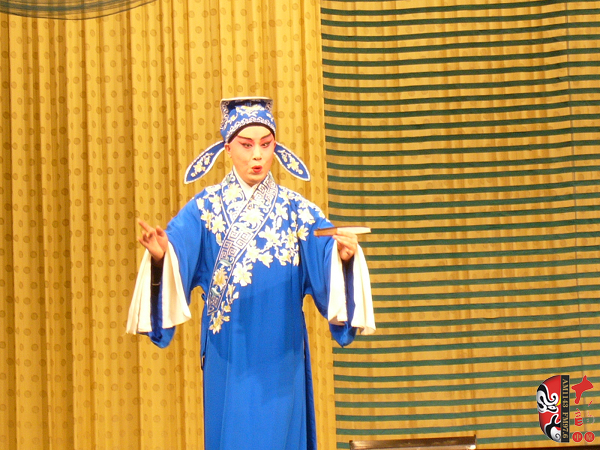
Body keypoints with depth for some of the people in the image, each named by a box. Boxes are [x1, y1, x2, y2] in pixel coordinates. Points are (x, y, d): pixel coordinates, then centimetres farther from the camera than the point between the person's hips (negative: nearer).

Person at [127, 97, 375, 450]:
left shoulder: (297, 211, 3)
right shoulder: (205, 209, 1)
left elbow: (327, 252, -11)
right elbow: (177, 248, -15)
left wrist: (344, 255, -33)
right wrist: (159, 254, -37)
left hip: (280, 358, 1)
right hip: (229, 359, -1)